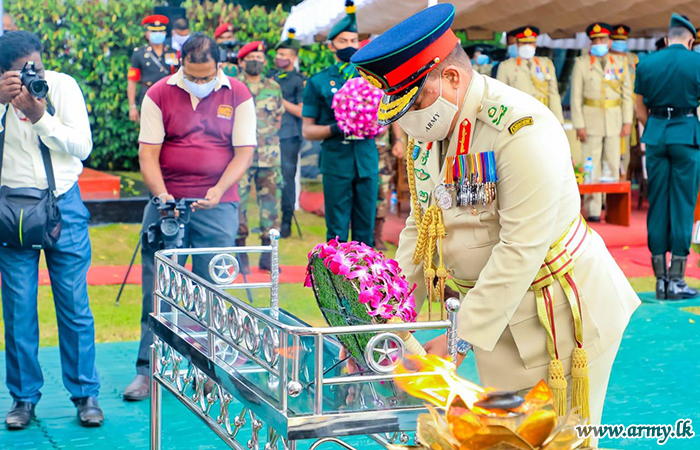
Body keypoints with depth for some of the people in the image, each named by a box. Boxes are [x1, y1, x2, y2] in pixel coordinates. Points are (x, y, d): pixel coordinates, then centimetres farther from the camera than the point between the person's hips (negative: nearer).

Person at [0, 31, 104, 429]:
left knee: (75, 303, 2)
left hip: (64, 205, 0)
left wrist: (41, 116, -21)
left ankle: (85, 393, 13)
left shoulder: (63, 85, -2)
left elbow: (83, 146, -10)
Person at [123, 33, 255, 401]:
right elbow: (147, 153, -2)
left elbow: (244, 151, -1)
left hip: (217, 205, 0)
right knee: (157, 289, 1)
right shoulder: (159, 94, 1)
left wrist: (219, 190, -16)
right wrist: (162, 195, -17)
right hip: (166, 202, 0)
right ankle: (148, 370, 8)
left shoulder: (238, 95, 2)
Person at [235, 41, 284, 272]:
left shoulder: (274, 88, 12)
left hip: (270, 155, 3)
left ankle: (268, 254, 13)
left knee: (270, 201, 4)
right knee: (238, 201, -5)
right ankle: (240, 253, 5)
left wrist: (268, 136, 11)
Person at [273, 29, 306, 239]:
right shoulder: (273, 78, 16)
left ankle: (286, 223, 4)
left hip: (289, 137, -6)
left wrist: (280, 99, -12)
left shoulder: (300, 81, -3)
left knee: (287, 179, -4)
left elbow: (302, 112, -10)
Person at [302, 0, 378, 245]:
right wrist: (333, 129, -15)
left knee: (365, 231, 7)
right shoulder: (318, 82, 5)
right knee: (337, 234, 0)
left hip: (367, 160, 3)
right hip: (336, 163, -2)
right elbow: (307, 130, 4)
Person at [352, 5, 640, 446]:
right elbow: (420, 227, 13)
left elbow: (521, 249, -25)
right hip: (502, 315, 8)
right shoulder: (428, 131, 4)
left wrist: (460, 340, -22)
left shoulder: (522, 129, -24)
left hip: (561, 313, -7)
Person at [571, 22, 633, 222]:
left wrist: (627, 121, 2)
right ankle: (593, 210, -1)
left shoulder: (621, 63, 9)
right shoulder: (582, 63, 3)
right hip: (591, 119, -2)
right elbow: (576, 96, 1)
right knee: (592, 167, -4)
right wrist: (579, 125, -6)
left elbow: (627, 94, 10)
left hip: (614, 120, 2)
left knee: (613, 166, 3)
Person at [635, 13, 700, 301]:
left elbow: (640, 110, 10)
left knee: (657, 204, 6)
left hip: (655, 136, 3)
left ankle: (660, 280, 8)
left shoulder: (645, 64, 5)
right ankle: (676, 281, -1)